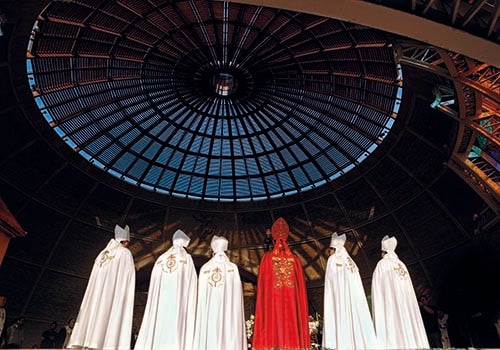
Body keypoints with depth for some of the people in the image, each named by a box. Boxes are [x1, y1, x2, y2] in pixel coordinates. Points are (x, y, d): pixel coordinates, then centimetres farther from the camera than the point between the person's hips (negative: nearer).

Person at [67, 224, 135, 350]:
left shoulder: (103, 253, 21)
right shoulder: (126, 253, 5)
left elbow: (94, 281, 18)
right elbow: (128, 279, -3)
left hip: (97, 292, 6)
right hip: (116, 295, -6)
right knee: (113, 316, -14)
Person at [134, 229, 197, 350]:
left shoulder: (161, 258, 13)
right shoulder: (187, 258, 1)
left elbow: (153, 283, 14)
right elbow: (192, 283, -3)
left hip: (160, 302, 4)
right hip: (179, 302, -4)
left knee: (158, 328, 3)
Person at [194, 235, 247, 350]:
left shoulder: (204, 268, 2)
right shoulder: (232, 268, -2)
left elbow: (201, 297, 5)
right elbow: (236, 295, -4)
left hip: (209, 313, 2)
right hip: (228, 310, -2)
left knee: (209, 335, 3)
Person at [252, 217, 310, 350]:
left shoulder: (267, 257, 1)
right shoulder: (294, 258, 5)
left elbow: (262, 284, 1)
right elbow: (300, 284, 7)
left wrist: (264, 302, 7)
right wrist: (298, 302, 13)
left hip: (272, 300, -1)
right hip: (291, 300, 1)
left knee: (273, 323, -3)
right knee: (291, 323, 3)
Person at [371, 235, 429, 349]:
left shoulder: (381, 264, 1)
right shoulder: (401, 265, 19)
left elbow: (377, 287, -5)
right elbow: (409, 288, 17)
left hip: (389, 298, -6)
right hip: (405, 300, 6)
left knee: (392, 322, -13)